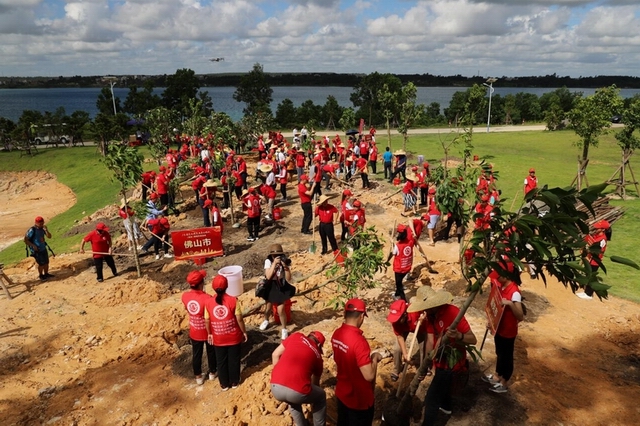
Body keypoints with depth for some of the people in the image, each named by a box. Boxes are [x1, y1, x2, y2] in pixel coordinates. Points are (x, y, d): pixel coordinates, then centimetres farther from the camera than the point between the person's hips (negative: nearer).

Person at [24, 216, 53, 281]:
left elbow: (49, 236, -2)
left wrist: (46, 230, -17)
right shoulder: (32, 230, -19)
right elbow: (25, 240, -15)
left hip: (43, 248, 6)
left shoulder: (42, 228, 0)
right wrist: (33, 245, -21)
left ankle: (46, 274, 28)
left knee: (46, 262, 12)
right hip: (37, 250, -6)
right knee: (41, 263, -3)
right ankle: (41, 276, 15)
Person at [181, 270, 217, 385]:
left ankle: (198, 377, 38)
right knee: (211, 352, 22)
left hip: (194, 332, 3)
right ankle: (212, 372, 42)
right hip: (208, 331, -3)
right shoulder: (207, 298, -32)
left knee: (196, 354, 22)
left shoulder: (185, 296, -16)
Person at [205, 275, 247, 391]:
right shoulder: (233, 300, -17)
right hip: (234, 337, -1)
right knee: (234, 360, 17)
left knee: (221, 361, 18)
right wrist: (244, 332, 1)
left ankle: (224, 384, 31)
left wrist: (209, 334, 13)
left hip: (218, 338, 1)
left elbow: (207, 321, -3)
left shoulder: (208, 302, -11)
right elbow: (239, 319, -13)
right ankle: (234, 382, 32)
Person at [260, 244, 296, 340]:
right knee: (268, 307, 15)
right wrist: (274, 263, -35)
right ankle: (266, 320, 50)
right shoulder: (268, 261, -18)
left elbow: (288, 279, -21)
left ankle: (284, 329, 14)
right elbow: (268, 276, -30)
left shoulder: (285, 261, -17)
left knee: (280, 310, -8)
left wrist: (285, 266, -35)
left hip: (282, 287, -1)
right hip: (271, 287, 1)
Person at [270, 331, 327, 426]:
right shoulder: (317, 355, 19)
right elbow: (315, 383, 34)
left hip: (275, 388, 3)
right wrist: (312, 400, 51)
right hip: (297, 392, -2)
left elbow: (275, 355, 16)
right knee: (321, 396, 30)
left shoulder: (296, 336, 19)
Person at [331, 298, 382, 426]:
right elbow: (369, 376, -31)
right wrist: (374, 358, -14)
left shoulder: (336, 334, -7)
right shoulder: (358, 341, -32)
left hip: (342, 392, 7)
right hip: (359, 399, -7)